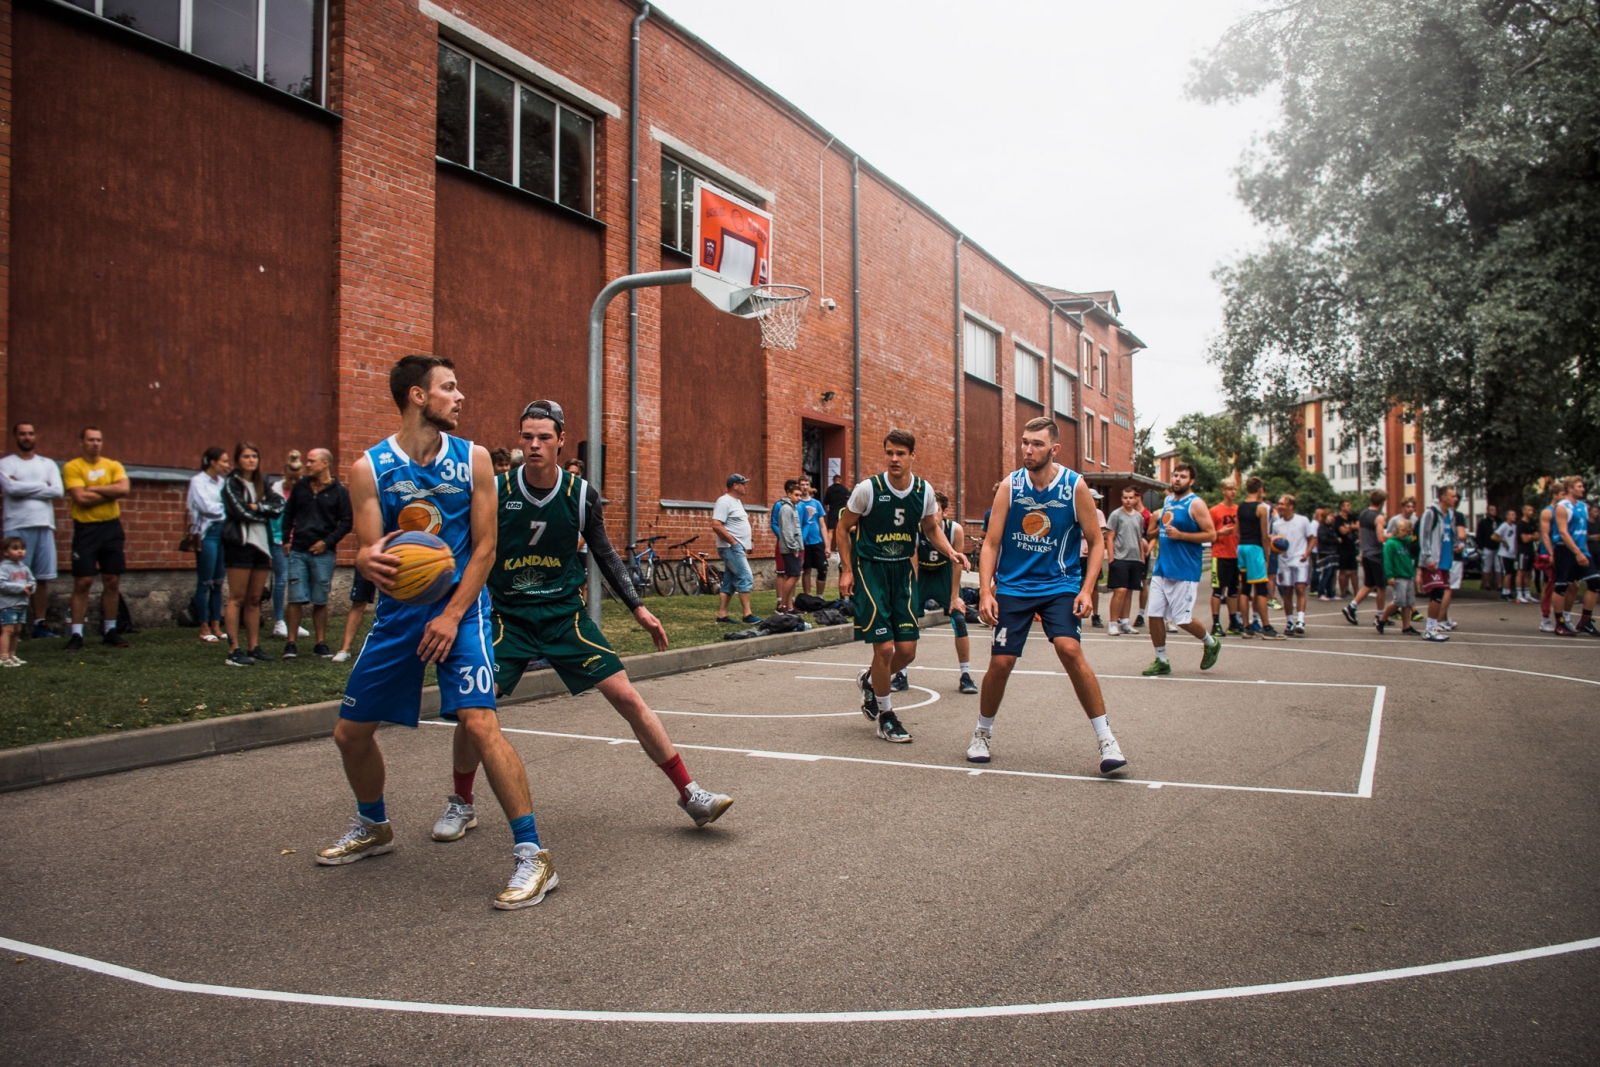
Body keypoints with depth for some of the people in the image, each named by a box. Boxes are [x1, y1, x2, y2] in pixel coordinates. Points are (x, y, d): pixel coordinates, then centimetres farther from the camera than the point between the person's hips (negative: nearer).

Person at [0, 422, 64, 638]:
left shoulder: (48, 464, 15)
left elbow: (58, 491, -1)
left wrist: (24, 488, -4)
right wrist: (42, 486, -3)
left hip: (44, 526, 3)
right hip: (17, 527, -3)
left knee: (43, 578, 3)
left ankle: (39, 623, 10)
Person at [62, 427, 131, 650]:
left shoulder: (113, 466, 8)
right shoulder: (72, 467, -3)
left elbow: (123, 489, -10)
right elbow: (81, 498, -16)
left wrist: (93, 489, -11)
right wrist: (111, 493, -7)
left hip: (111, 527, 3)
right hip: (86, 529, -3)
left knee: (112, 581, 6)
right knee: (82, 581, -4)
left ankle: (110, 630, 16)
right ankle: (76, 634, 1)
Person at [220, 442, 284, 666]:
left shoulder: (262, 483, 16)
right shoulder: (231, 484, -1)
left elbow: (279, 505, 3)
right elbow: (241, 511, -15)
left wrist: (257, 508, -11)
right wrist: (265, 512, -3)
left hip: (261, 545, 6)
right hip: (240, 545, -6)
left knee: (254, 599, 8)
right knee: (237, 599, -5)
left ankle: (253, 648, 12)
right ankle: (234, 650, -4)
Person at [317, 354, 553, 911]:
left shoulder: (473, 458, -3)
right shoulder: (369, 467, -2)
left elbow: (484, 548, -3)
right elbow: (367, 550, -4)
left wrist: (452, 615, -13)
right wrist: (369, 561, -29)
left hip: (459, 605, -3)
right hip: (397, 609, 3)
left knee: (480, 721, -21)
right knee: (351, 731, 11)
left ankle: (531, 855, -12)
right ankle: (373, 828, 39)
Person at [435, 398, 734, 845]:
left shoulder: (581, 493, -4)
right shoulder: (496, 490, -8)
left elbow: (605, 554, 9)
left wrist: (638, 608, 6)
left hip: (565, 612, 1)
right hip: (507, 614, -1)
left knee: (627, 697, -7)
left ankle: (690, 794, 3)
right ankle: (461, 805, 14)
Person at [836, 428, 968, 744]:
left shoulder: (924, 491, -4)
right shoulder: (868, 489, -14)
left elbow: (932, 528, 13)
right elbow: (843, 528, -2)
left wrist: (950, 552, -6)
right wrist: (846, 570, -7)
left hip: (903, 570, 4)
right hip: (869, 568, -4)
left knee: (907, 650, 2)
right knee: (884, 647, -10)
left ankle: (870, 681, 35)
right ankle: (885, 716, 11)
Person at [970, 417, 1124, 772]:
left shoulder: (1075, 486, -7)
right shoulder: (1009, 486, -5)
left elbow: (1096, 542, 0)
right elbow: (990, 544, -2)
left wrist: (1086, 589, -11)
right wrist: (985, 591, -13)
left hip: (1060, 585, -1)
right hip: (1013, 586, 2)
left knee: (1070, 650, -22)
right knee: (1000, 662, -2)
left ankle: (1106, 738, -10)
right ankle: (983, 734, 23)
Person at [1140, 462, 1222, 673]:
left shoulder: (1195, 504, -8)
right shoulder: (1167, 500, 13)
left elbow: (1211, 535, -13)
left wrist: (1180, 535, -20)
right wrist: (1157, 527, 8)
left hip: (1184, 572, -7)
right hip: (1161, 568, 7)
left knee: (1182, 619, -3)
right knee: (1155, 615, 2)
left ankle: (1211, 643, 24)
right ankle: (1161, 661, 14)